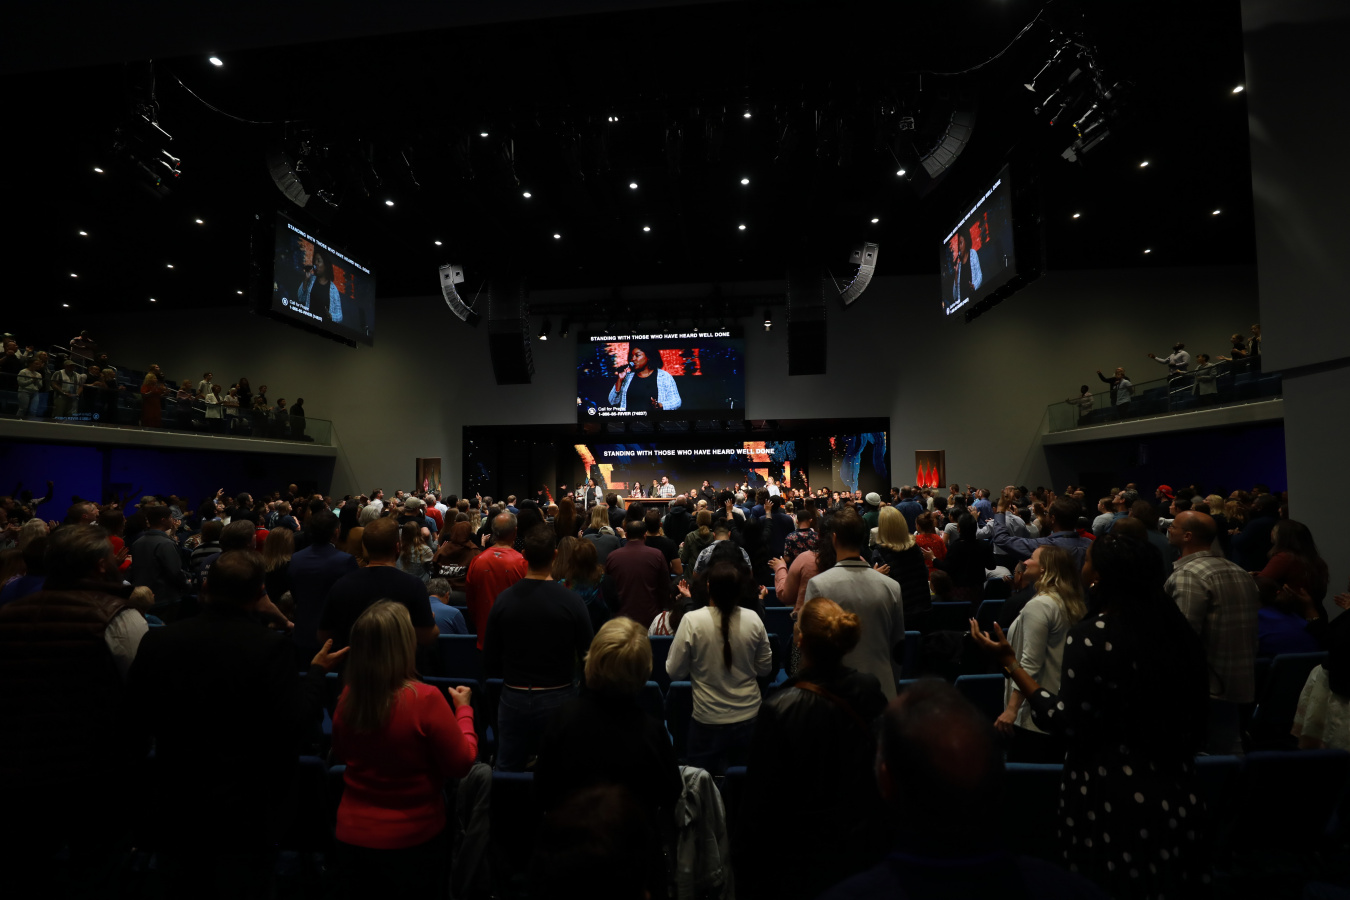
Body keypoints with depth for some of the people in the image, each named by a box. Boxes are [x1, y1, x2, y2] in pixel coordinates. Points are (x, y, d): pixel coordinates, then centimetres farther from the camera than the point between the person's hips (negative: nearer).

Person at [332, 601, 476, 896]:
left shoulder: (348, 697, -11)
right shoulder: (425, 699, -26)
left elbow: (340, 756, 9)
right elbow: (461, 764, -14)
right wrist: (463, 709, -3)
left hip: (352, 835, 4)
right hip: (412, 838, -3)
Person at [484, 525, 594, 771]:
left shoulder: (504, 599, -9)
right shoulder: (572, 601, -16)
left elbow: (490, 665, -1)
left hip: (514, 698, 2)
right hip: (558, 698, -1)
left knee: (508, 774, 17)